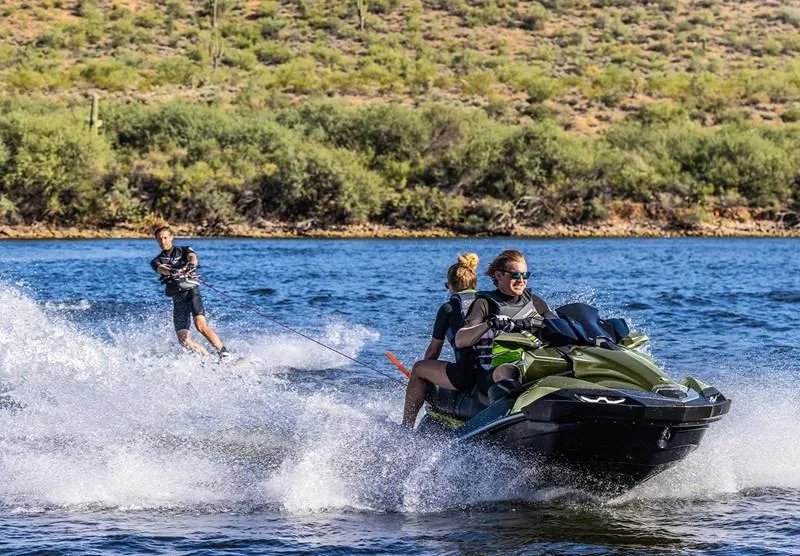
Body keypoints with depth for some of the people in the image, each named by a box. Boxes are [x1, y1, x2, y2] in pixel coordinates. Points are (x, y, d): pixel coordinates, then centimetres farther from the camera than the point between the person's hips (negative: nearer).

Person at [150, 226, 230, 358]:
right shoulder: (156, 261, 15)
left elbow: (192, 257, -10)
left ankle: (224, 353, -27)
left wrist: (191, 264, -35)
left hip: (191, 291, -3)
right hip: (178, 299, 3)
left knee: (201, 325, -27)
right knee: (184, 340, -11)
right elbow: (161, 269, -8)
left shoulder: (184, 250, 13)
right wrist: (172, 271, -32)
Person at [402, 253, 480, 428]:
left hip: (468, 374, -6)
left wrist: (422, 373, 34)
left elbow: (433, 350, 15)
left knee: (418, 368, 16)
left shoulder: (448, 308, 7)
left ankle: (407, 426, 16)